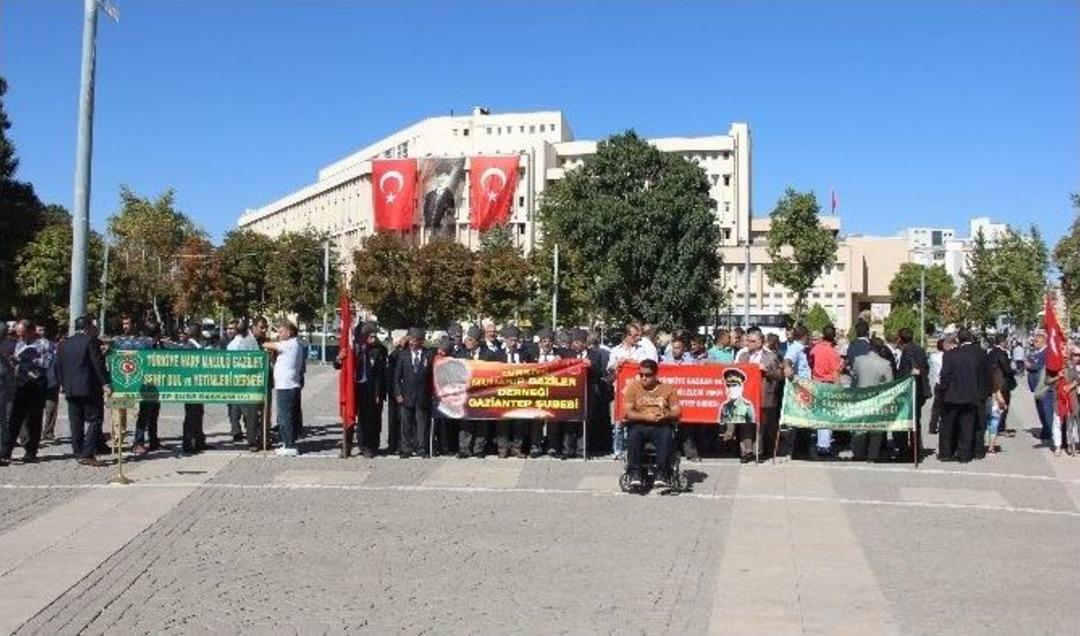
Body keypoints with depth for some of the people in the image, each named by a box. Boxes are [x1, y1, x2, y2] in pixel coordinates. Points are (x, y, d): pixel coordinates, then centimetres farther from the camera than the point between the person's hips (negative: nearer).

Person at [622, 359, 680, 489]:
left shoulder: (667, 388, 14)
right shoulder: (633, 387, 11)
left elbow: (677, 412, 7)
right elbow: (628, 412, 0)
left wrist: (665, 416, -16)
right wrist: (646, 417, -15)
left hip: (661, 426, 0)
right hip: (639, 425, 0)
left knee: (666, 435, -34)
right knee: (633, 435, -34)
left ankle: (662, 475, -30)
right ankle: (635, 475, -30)